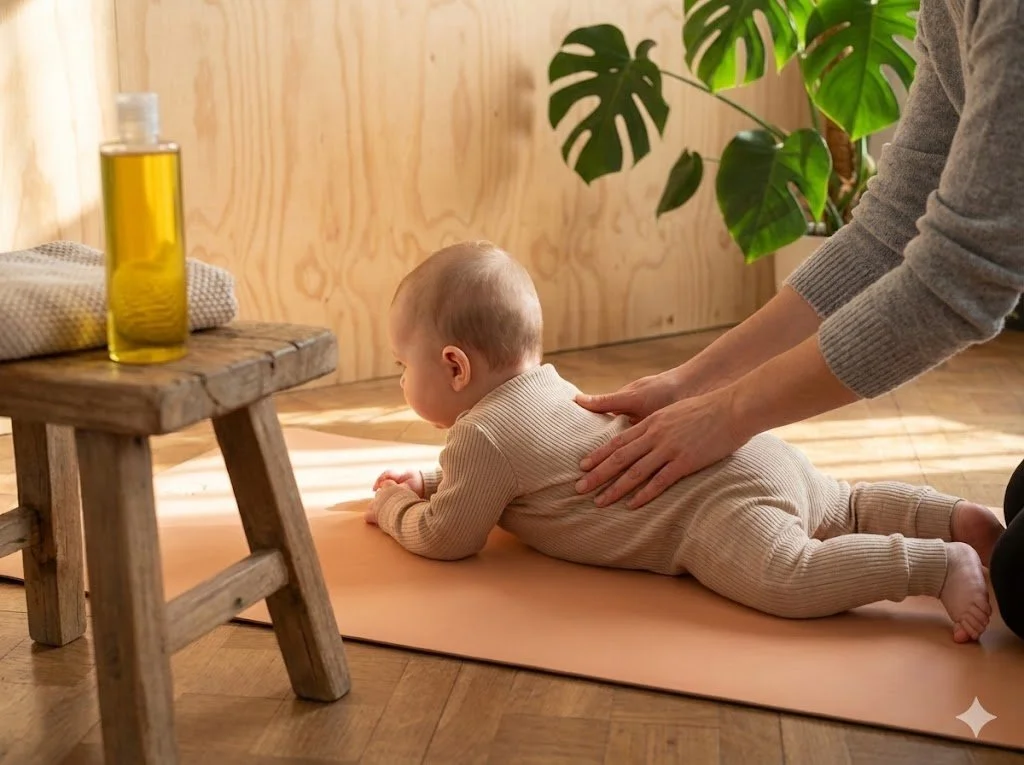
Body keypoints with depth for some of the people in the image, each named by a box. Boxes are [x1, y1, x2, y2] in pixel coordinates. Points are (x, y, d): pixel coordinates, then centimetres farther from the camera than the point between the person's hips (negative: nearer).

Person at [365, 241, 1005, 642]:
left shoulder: (482, 435, -6)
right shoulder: (545, 388, 22)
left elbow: (447, 538, -1)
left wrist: (395, 507, 18)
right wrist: (430, 483, 34)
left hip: (718, 501, -10)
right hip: (750, 459, 10)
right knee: (851, 508, 26)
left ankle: (939, 565, -29)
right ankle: (956, 518, 11)